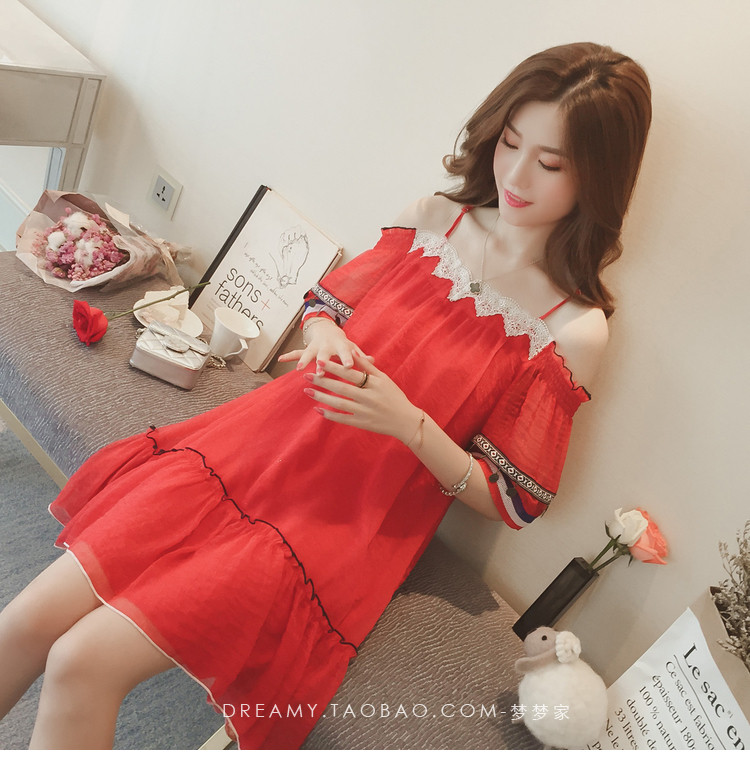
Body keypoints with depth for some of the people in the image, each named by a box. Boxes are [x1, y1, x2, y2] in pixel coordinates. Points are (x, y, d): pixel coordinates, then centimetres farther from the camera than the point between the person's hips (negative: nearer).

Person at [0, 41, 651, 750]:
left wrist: (408, 423, -19)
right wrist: (323, 335, -8)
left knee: (85, 663, -12)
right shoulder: (434, 217, 2)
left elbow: (509, 500, -5)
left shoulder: (574, 330, -10)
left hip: (347, 524, -4)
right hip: (258, 442, 4)